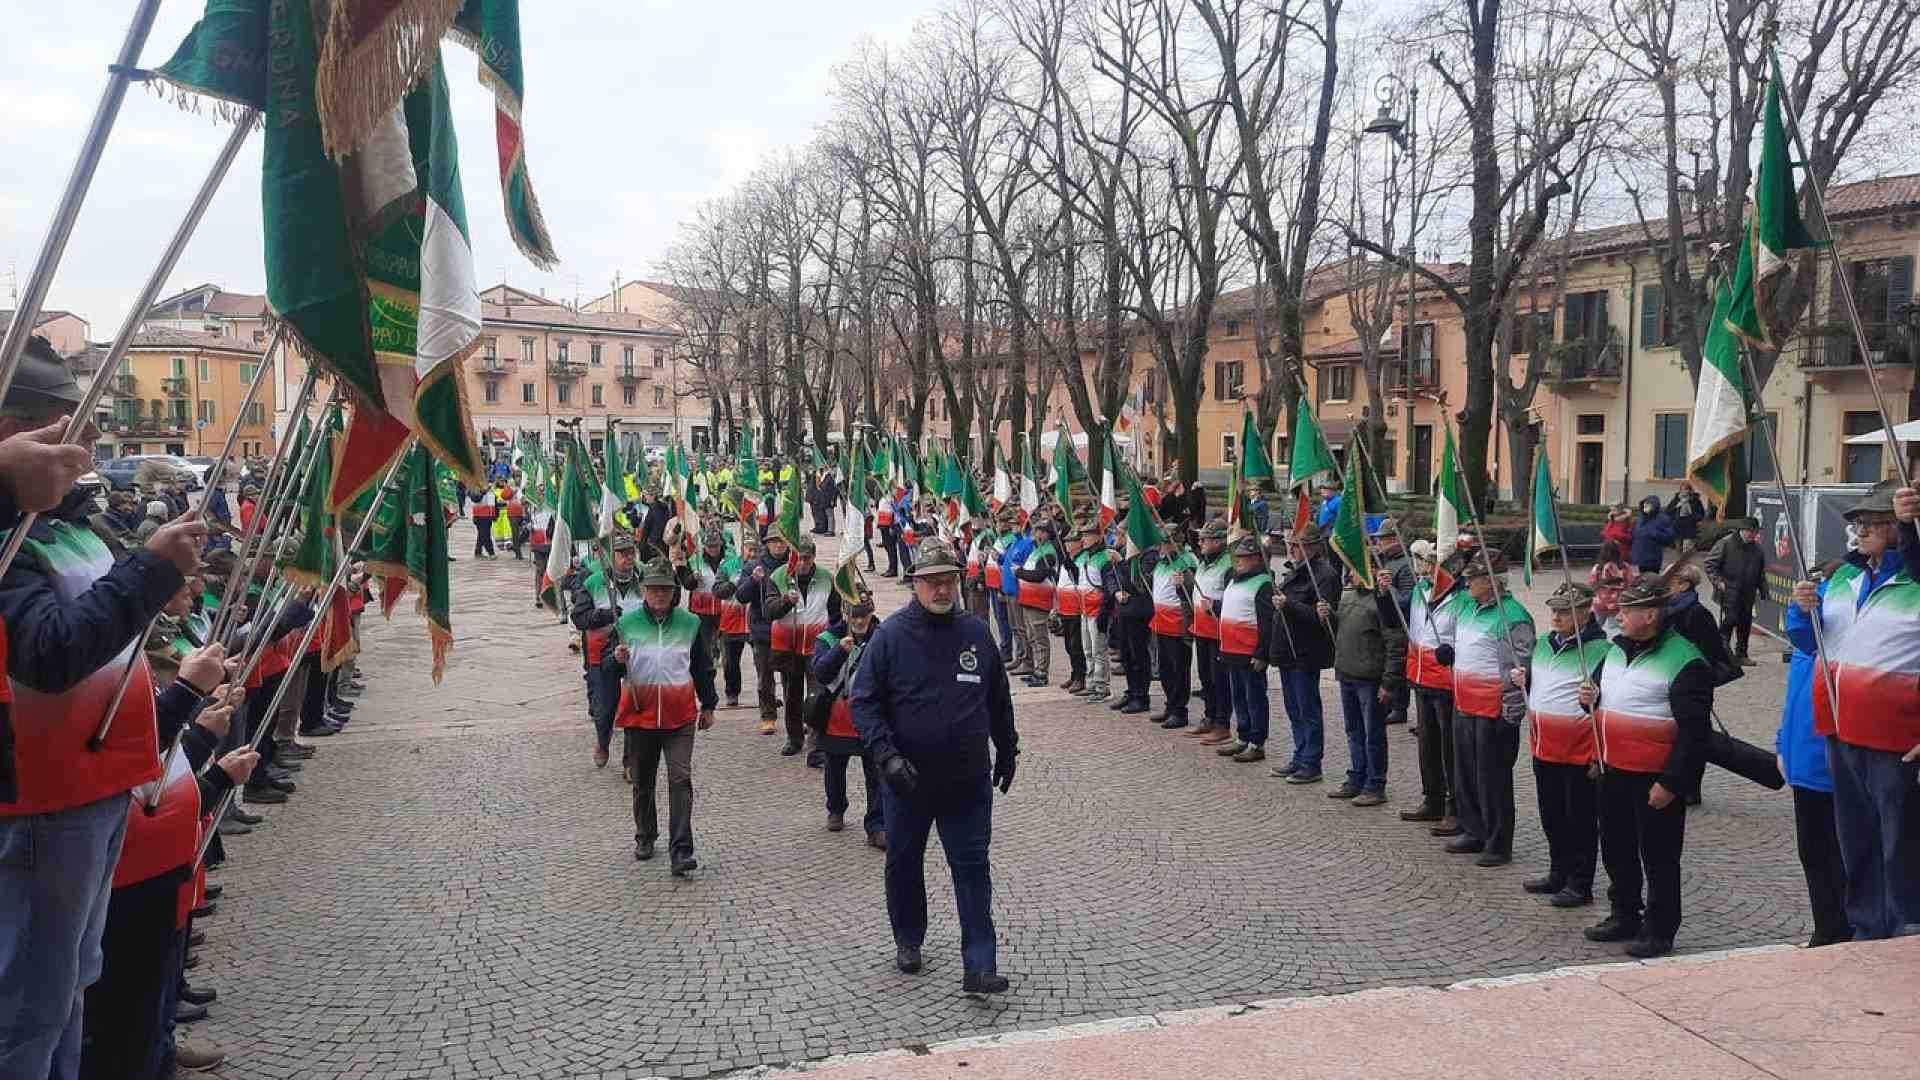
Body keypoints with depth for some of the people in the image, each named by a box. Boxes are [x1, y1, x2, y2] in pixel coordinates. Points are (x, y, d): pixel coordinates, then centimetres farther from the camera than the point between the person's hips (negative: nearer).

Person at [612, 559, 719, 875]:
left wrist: (708, 706, 14)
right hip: (639, 714, 1)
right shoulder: (627, 623, -1)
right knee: (642, 781, 14)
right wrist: (617, 659, -18)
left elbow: (703, 667, 12)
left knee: (680, 779, -11)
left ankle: (681, 850, -11)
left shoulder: (690, 623, 2)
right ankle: (645, 837, 35)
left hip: (680, 716, -1)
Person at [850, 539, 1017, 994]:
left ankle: (979, 966, 2)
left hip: (968, 781, 1)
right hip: (908, 779, -1)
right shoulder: (892, 634, -8)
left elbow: (998, 700, 15)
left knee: (973, 869, -1)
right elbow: (864, 700, -9)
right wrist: (886, 754, -21)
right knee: (903, 863, 15)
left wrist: (1007, 750, 19)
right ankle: (908, 940, 37)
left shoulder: (976, 633, 2)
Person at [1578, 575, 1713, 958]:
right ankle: (1624, 916, 33)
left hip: (1655, 781, -8)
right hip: (1612, 772, 8)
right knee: (1616, 850, 18)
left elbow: (1694, 732, -18)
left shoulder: (1685, 662, -16)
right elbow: (1601, 689, 26)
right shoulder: (1617, 650, 9)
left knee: (1658, 857, 3)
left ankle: (1659, 932, 15)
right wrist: (1591, 698, 0)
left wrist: (1670, 783, -20)